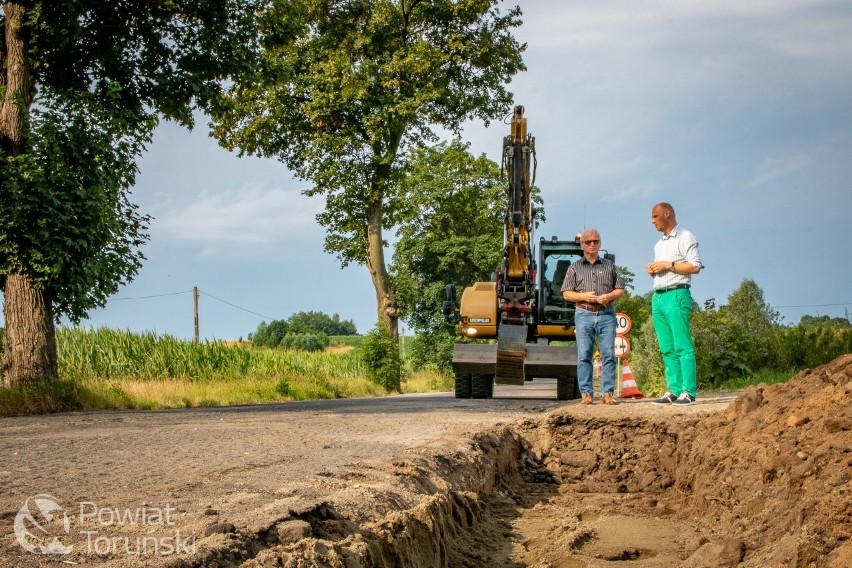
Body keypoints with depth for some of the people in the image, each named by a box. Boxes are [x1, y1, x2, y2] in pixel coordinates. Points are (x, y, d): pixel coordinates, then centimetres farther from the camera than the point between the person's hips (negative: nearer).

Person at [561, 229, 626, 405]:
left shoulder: (609, 265, 15)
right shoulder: (575, 268, 11)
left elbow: (620, 290, 14)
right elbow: (566, 293, 7)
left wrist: (609, 296, -7)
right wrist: (584, 296, -11)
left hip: (606, 314, 1)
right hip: (584, 315, -1)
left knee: (608, 354, -5)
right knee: (584, 355, -5)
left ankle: (608, 393, -3)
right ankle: (586, 393, -3)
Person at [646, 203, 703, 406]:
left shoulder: (685, 237, -1)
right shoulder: (659, 244, 24)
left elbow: (695, 266, -11)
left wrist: (668, 265, -12)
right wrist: (652, 270, 10)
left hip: (676, 295, -8)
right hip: (658, 297, 8)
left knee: (682, 346, -11)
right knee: (667, 349, 4)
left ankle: (689, 392, -14)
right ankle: (674, 391, 4)